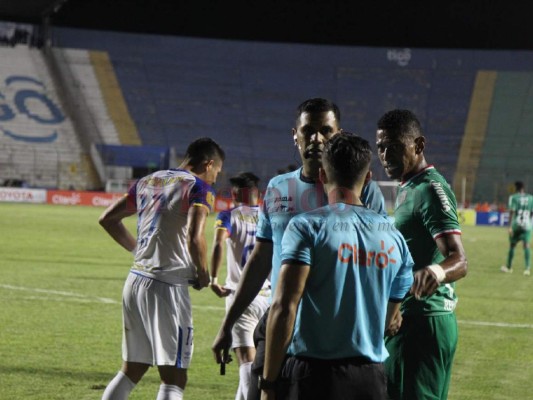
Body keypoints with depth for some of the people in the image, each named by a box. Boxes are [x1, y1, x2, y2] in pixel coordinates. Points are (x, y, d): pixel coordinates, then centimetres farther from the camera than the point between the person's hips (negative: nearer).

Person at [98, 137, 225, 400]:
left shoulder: (148, 181, 16)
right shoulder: (199, 187, -5)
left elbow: (107, 219, 22)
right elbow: (195, 238, -20)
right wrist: (202, 274, -4)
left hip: (135, 280, 7)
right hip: (167, 287, -7)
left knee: (130, 371, 18)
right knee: (173, 379, -5)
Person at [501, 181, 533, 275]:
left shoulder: (513, 197, -3)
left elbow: (512, 212, -11)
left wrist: (510, 226, -13)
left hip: (516, 225, -1)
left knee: (512, 245, 14)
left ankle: (508, 267, 30)